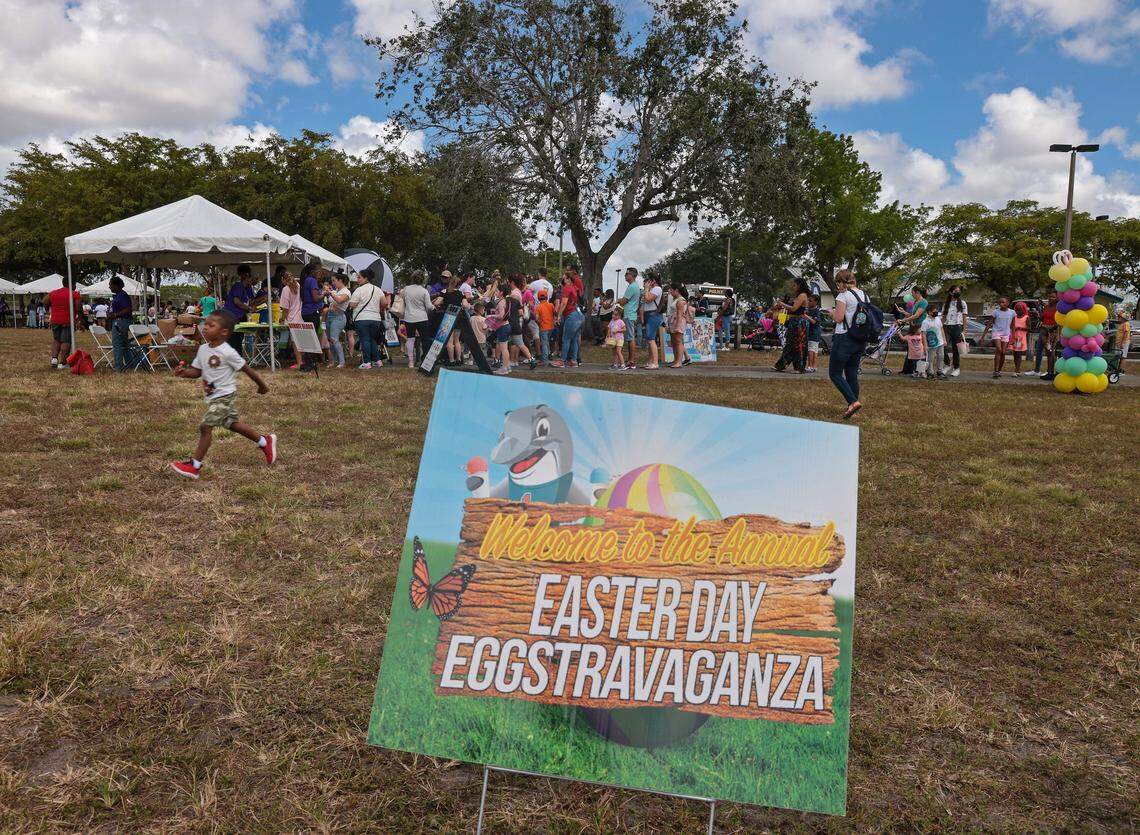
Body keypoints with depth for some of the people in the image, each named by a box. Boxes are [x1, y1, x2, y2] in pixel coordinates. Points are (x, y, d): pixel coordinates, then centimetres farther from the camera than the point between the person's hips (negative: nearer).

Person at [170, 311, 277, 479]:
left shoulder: (227, 353, -20)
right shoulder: (203, 349, 2)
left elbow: (246, 369, -10)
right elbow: (197, 371, 9)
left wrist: (262, 385, -1)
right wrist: (184, 372, -12)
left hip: (225, 396, -8)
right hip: (212, 396, 8)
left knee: (206, 426, -13)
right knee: (232, 423, 19)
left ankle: (194, 466, -5)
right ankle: (265, 441, 36)